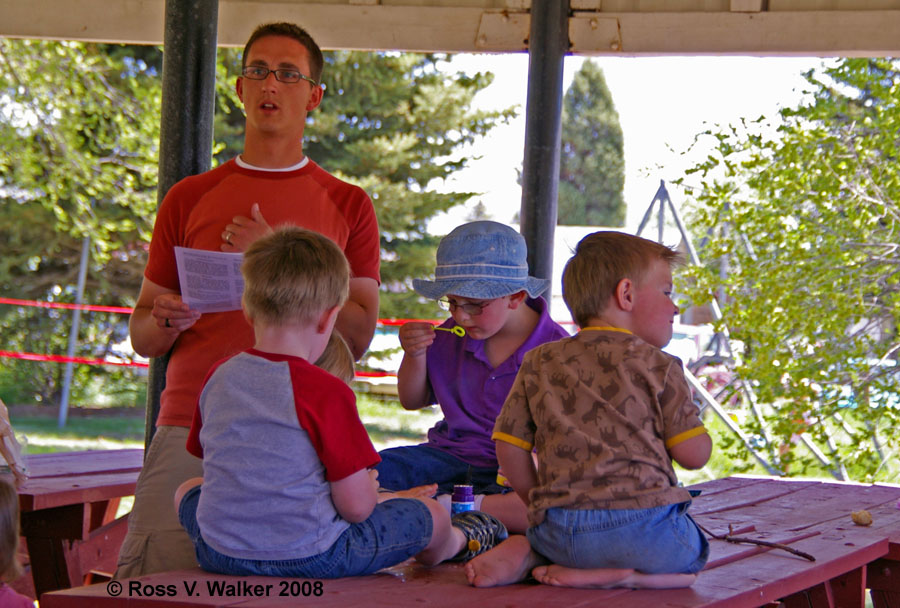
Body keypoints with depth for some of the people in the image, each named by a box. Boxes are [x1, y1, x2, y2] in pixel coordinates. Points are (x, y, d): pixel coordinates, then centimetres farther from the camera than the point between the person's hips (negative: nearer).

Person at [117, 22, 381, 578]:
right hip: (189, 429, 1)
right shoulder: (190, 198, 14)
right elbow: (142, 336, 15)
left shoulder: (348, 206, 11)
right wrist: (166, 322, -9)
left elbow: (358, 336, 2)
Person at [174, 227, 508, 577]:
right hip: (311, 558, -4)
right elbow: (357, 506, -17)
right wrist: (367, 485, 7)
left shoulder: (217, 378, -2)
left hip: (219, 555, 5)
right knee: (431, 515, 16)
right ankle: (457, 542, 50)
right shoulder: (326, 392, -18)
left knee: (188, 489, 37)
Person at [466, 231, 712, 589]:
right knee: (691, 557, 24)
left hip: (559, 530, 4)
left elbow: (509, 447, 11)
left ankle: (527, 553, 2)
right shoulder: (658, 366, 0)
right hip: (642, 524, -4)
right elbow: (694, 454, -1)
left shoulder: (539, 364, 12)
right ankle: (617, 575, -5)